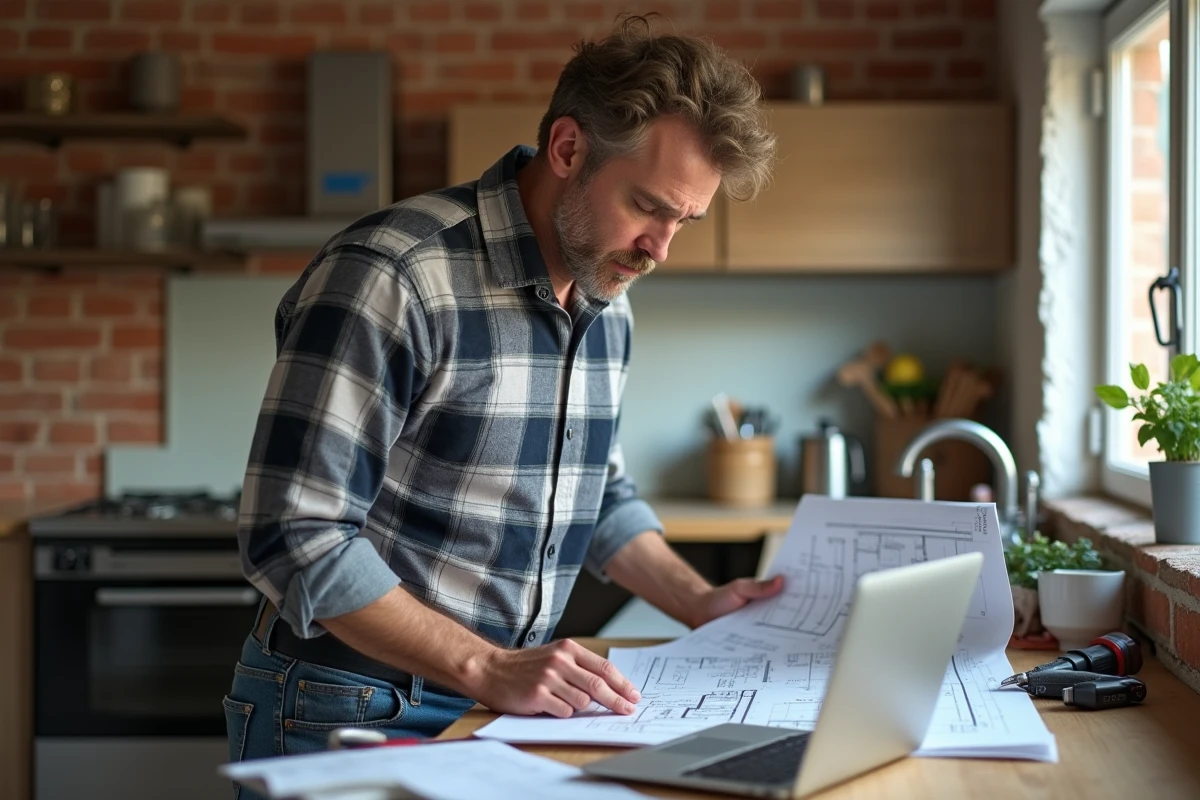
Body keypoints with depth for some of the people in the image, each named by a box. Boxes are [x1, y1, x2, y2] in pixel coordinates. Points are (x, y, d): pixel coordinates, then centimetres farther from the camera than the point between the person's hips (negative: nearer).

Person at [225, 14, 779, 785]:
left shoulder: (607, 303, 7)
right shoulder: (391, 277, -18)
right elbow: (295, 537, -21)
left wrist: (700, 604, 7)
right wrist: (488, 668, -25)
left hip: (510, 701, 6)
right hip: (352, 716, -6)